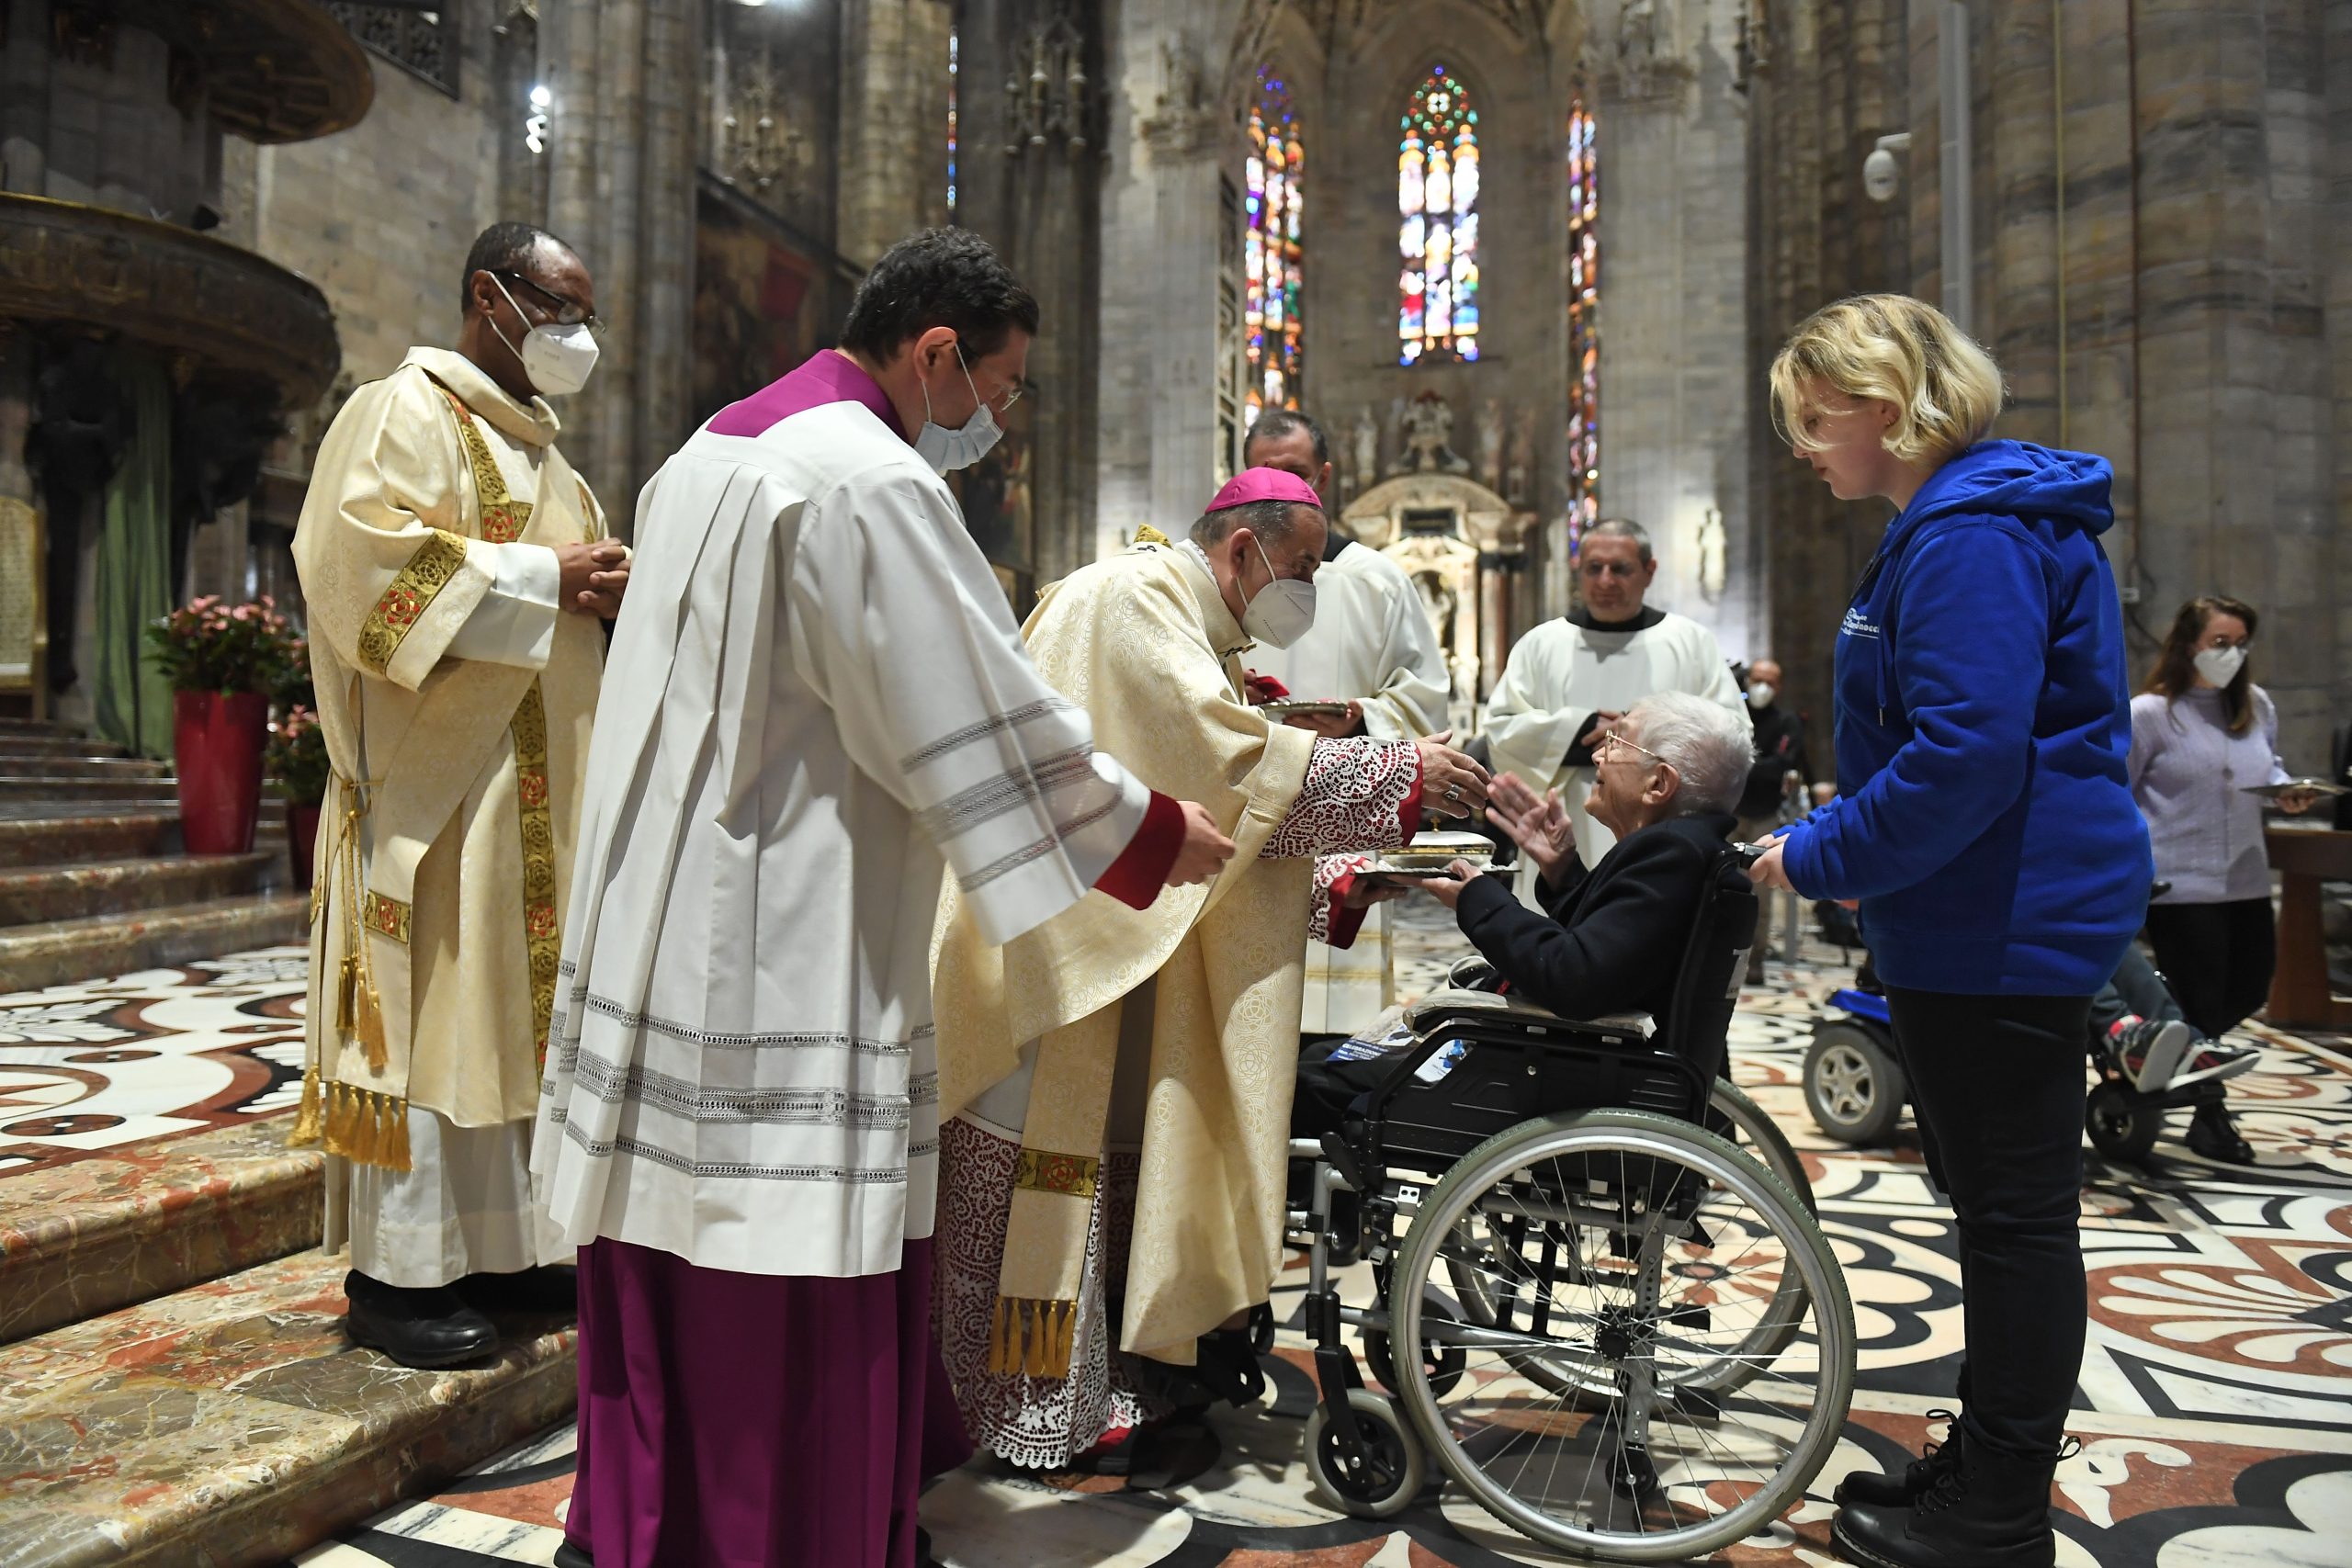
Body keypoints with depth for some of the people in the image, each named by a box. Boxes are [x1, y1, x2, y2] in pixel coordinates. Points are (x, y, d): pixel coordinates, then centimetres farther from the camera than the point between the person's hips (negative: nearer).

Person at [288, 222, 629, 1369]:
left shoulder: (539, 446, 22)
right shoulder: (406, 412, -4)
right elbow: (366, 547, -18)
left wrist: (605, 584, 3)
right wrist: (537, 578, -17)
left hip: (540, 779, 9)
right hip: (439, 765, -9)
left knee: (524, 1003, 9)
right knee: (433, 1003, -6)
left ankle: (498, 1244, 19)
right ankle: (395, 1273, 4)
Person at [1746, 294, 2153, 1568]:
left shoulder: (1972, 536, -18)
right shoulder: (1964, 519, 17)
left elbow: (1963, 755, -27)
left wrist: (1822, 858, -16)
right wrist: (1838, 846, 13)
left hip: (2003, 929, -11)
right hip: (1991, 922, 11)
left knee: (2012, 1210, 2)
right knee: (1996, 1201, 18)